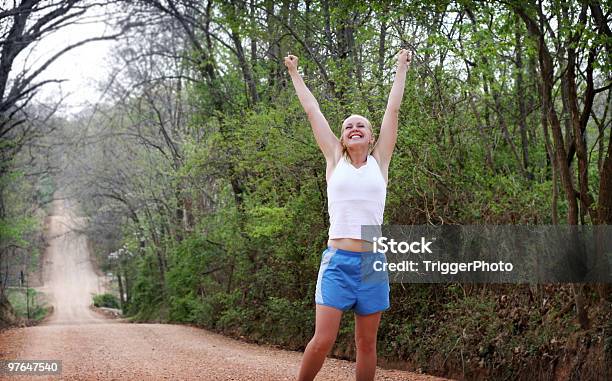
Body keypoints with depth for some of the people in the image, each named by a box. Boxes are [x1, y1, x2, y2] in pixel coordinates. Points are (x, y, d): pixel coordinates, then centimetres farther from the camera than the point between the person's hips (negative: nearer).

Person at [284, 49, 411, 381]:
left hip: (372, 262, 1)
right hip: (337, 261, -1)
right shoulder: (335, 161, 8)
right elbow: (312, 111, 14)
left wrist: (401, 69, 21)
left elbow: (393, 109, 14)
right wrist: (295, 74, 21)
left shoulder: (379, 161, 9)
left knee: (366, 344, 7)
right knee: (322, 341, -9)